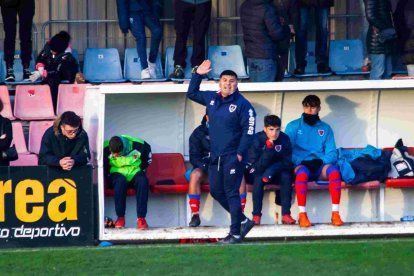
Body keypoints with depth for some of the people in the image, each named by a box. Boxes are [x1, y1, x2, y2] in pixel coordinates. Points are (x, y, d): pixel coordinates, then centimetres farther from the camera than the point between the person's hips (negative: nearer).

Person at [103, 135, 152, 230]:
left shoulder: (138, 145, -19)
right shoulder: (106, 149, -18)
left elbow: (147, 150, 5)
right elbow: (103, 167, 2)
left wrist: (142, 168, 6)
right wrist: (109, 177, -2)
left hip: (135, 172, 1)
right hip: (117, 173, -1)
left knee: (143, 181, -34)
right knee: (120, 181, -37)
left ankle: (141, 218, -31)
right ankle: (120, 217, -28)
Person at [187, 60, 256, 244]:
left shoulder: (242, 104, -9)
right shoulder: (211, 98, 11)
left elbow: (248, 130, -12)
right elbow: (192, 93, 26)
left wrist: (240, 153, -18)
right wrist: (198, 75, 14)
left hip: (232, 157, -8)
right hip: (215, 156, 8)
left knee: (231, 193, -7)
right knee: (216, 191, 12)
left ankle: (236, 234, -1)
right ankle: (243, 221, 25)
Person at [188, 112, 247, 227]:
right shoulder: (198, 133, 3)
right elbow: (194, 157, -2)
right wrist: (206, 166, -22)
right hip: (206, 170, 0)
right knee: (195, 174, -34)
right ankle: (195, 216, -33)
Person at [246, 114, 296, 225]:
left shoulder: (284, 139, -12)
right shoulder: (257, 139, -19)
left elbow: (287, 163, -13)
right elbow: (257, 166, -26)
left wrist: (272, 170, -30)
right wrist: (269, 148, -38)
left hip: (277, 172, 2)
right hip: (257, 172, -2)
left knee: (286, 176, -28)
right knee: (259, 178, -34)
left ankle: (286, 215, -29)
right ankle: (256, 216, -31)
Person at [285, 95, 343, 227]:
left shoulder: (325, 128, 18)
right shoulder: (293, 126, 13)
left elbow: (332, 153, 10)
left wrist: (322, 162, -10)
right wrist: (298, 162, -14)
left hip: (320, 168, 2)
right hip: (301, 165, -2)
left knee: (334, 170, -33)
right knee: (302, 173, -39)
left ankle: (335, 214, -33)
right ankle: (302, 215, -38)